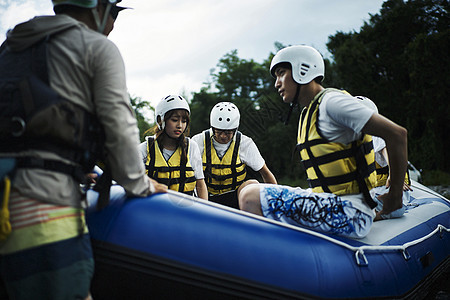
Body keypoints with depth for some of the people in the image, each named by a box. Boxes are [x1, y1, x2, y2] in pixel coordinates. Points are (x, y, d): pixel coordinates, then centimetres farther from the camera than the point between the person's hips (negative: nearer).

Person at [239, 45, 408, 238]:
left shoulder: (331, 102, -11)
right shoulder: (308, 113, 18)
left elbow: (397, 134, -17)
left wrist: (394, 198, -10)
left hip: (350, 213, -10)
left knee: (251, 198, -23)